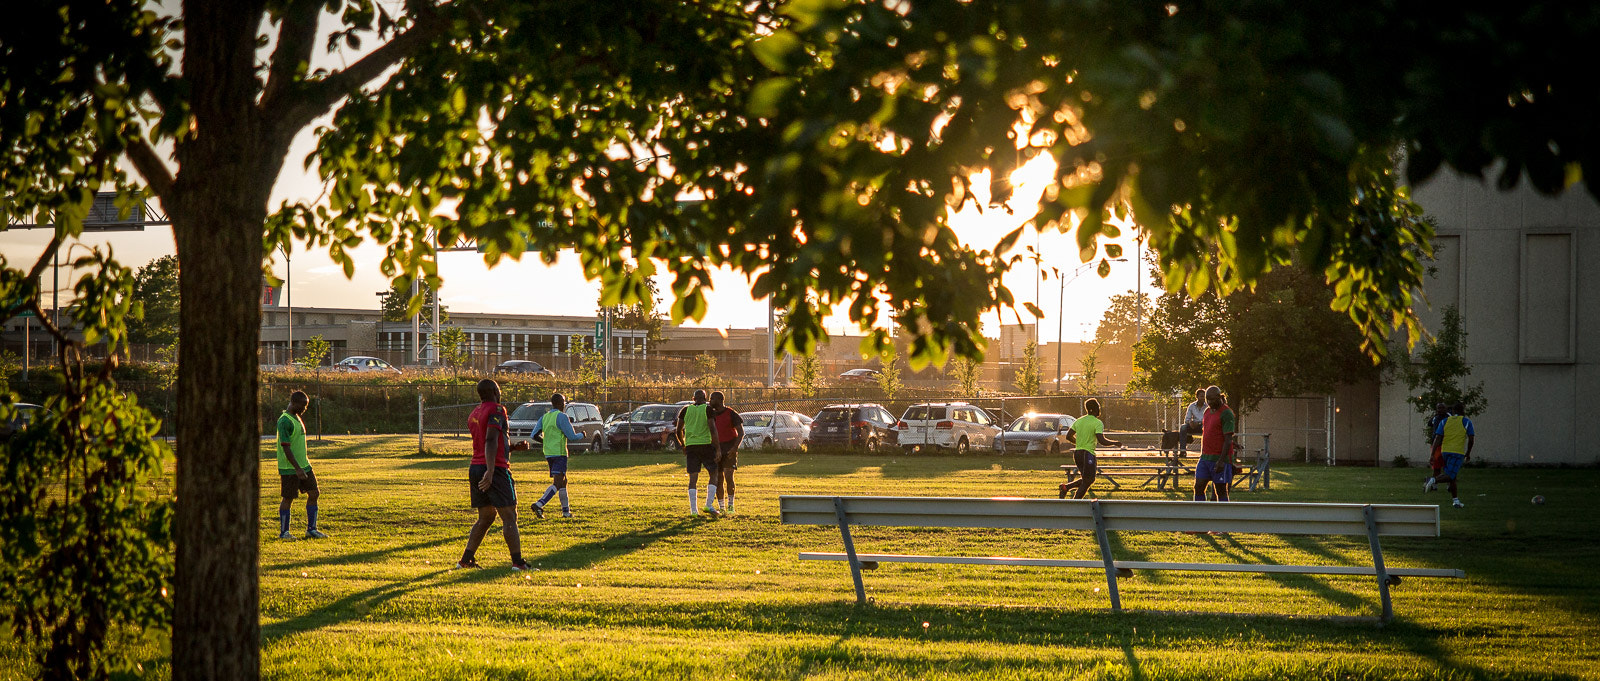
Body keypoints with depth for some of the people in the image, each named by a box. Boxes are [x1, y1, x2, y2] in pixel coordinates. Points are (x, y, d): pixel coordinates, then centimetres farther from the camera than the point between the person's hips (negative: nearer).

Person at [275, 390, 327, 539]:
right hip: (289, 469, -9)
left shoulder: (298, 418, 14)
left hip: (304, 465, 9)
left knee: (313, 493, 5)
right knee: (288, 498, -1)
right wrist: (297, 469, -26)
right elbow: (286, 448, -22)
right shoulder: (284, 421, -17)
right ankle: (284, 532, 10)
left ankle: (311, 530, 13)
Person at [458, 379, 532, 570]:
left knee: (485, 517, 15)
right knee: (509, 517, -5)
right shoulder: (496, 410, -8)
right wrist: (490, 472, -28)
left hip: (475, 468, 8)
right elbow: (491, 441, -21)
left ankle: (466, 560, 11)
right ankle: (517, 562, -9)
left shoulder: (474, 415, 18)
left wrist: (514, 447, 19)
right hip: (496, 469, -8)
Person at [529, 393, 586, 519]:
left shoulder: (544, 417, 12)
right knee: (557, 483, -13)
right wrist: (581, 436, 9)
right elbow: (571, 436, -12)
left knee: (563, 481, 18)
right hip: (559, 453, -8)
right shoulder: (561, 416, -10)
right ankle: (539, 504, -29)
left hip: (548, 454, 8)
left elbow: (535, 436, 10)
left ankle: (566, 510, 20)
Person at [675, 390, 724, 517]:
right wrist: (718, 449, -11)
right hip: (706, 444, -3)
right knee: (713, 474, 9)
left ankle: (693, 510, -1)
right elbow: (713, 429, -12)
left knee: (693, 478, 4)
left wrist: (683, 446, 26)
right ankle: (708, 505, -4)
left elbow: (679, 431, 11)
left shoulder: (685, 410, 8)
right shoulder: (708, 409, -2)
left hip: (691, 446, 3)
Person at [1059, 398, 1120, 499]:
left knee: (1089, 480, 19)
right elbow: (1102, 441, -19)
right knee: (1087, 482, -1)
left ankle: (1066, 487, 1)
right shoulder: (1098, 423, -10)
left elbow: (1068, 436, 12)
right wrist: (1115, 443, -3)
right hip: (1088, 454, -7)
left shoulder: (1079, 420, 10)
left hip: (1077, 453, 7)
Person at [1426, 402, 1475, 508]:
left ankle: (1455, 500, 16)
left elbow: (1437, 439, 1)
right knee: (1450, 476, -9)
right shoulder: (1466, 422, 2)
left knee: (1452, 476, 16)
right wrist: (1468, 453, 14)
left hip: (1445, 451, 5)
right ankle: (1434, 480, -36)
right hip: (1457, 452, -5)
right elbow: (1471, 439, -1)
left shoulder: (1444, 422, 8)